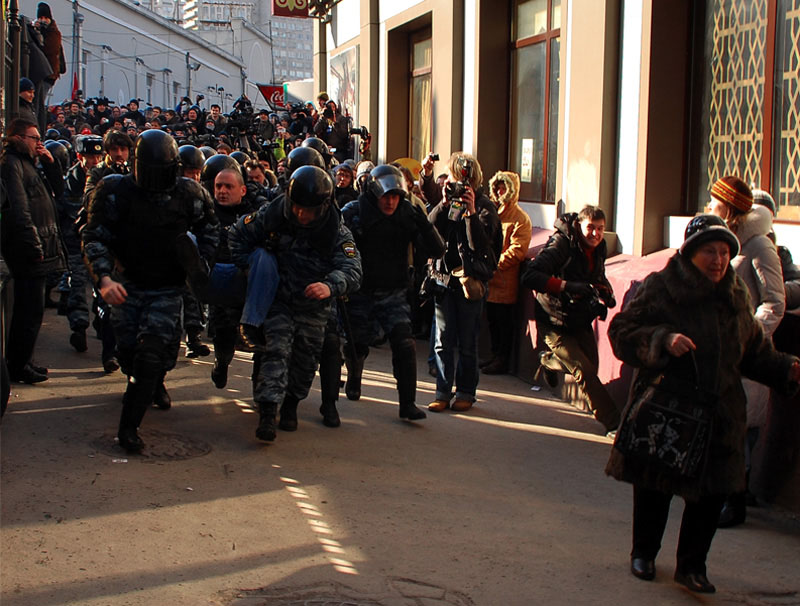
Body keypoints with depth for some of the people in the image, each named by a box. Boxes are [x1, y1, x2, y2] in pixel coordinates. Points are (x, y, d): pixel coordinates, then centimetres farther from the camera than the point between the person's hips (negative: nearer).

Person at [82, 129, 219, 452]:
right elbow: (94, 238, -12)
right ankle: (143, 387, 43)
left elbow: (208, 227, 10)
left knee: (152, 350, -15)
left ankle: (129, 425, -11)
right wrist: (105, 278, -27)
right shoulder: (114, 191, -10)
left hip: (167, 289, -1)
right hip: (127, 285, 1)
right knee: (129, 349, 7)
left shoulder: (190, 193, -6)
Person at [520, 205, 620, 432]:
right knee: (585, 372, -15)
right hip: (555, 322, -8)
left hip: (580, 320, 8)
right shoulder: (560, 246, -23)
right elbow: (529, 277, -34)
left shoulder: (597, 249, 1)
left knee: (592, 363, 15)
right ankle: (612, 422, -7)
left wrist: (604, 292, -5)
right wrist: (566, 286, -42)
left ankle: (548, 360, 42)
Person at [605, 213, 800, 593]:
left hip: (719, 414, 4)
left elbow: (754, 352, 17)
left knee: (712, 490, 2)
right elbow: (622, 331, -11)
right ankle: (643, 553, 30)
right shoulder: (659, 288, -6)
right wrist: (664, 339, -25)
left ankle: (692, 565, 19)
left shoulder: (735, 296, 10)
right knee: (654, 486, 8)